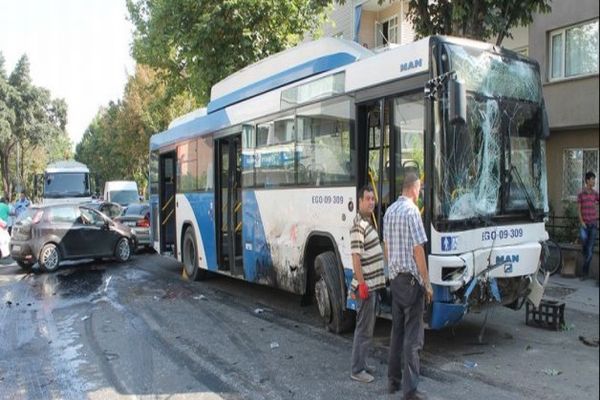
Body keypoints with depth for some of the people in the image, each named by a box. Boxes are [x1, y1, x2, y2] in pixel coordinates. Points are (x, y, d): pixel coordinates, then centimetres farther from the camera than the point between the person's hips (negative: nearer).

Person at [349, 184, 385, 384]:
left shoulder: (368, 223, 13)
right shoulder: (358, 226, -18)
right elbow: (356, 257, -21)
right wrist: (362, 285, -22)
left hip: (373, 285, 10)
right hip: (365, 286, -10)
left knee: (367, 327, 17)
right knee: (364, 329, -2)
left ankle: (362, 363, 28)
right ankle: (357, 370, 8)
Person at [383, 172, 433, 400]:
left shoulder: (389, 211, 10)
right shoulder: (411, 211, -14)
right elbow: (418, 249, -16)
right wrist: (427, 283, -11)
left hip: (395, 278, 8)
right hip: (411, 279, -8)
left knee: (397, 331, 15)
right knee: (412, 336, -3)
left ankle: (393, 380, 23)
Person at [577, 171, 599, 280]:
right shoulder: (581, 194, 2)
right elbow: (579, 209, 2)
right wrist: (581, 222, -6)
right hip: (584, 224, -1)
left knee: (590, 249, -4)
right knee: (584, 247, -2)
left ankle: (585, 271, 1)